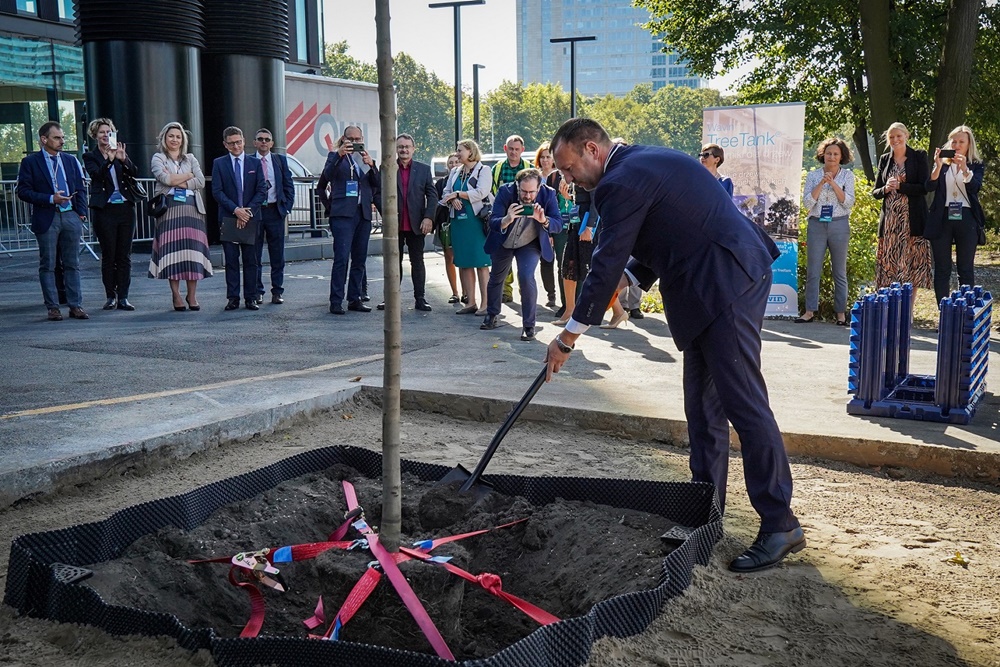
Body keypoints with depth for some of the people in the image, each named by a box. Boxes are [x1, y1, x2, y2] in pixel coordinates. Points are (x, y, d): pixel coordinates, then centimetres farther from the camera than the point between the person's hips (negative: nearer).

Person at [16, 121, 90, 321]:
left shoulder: (71, 160, 13)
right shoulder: (30, 162, 0)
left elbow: (81, 189, 15)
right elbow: (23, 191, -6)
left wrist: (81, 213, 2)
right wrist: (51, 199, -15)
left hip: (71, 216, 4)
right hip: (46, 218, -3)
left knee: (72, 264, 6)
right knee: (47, 265, 1)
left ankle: (76, 305, 9)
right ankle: (53, 307, 7)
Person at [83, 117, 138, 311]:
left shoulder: (121, 153, 13)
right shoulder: (90, 156, 4)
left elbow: (135, 174, 0)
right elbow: (96, 174, -13)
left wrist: (124, 159, -16)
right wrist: (109, 160, -27)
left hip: (125, 208, 3)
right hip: (104, 210, -3)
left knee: (125, 255, 2)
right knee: (108, 255, 0)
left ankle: (123, 297, 5)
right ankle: (110, 297, 8)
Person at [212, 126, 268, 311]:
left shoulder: (255, 163, 8)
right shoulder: (219, 164, 5)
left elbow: (262, 190, 2)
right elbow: (217, 192, -2)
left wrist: (248, 211, -10)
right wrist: (235, 210, -14)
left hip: (251, 218, 1)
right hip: (228, 218, -1)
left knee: (250, 259, 3)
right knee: (231, 259, 0)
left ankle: (251, 298, 7)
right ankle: (233, 298, 4)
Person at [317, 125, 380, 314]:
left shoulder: (367, 159, 18)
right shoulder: (336, 157, 6)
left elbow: (378, 186, 7)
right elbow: (326, 176, -13)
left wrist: (371, 165, -8)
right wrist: (339, 154, -24)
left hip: (363, 214, 5)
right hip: (343, 214, -5)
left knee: (359, 260, 6)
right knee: (341, 258, -11)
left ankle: (355, 299, 12)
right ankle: (336, 302, -10)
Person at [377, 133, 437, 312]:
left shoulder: (424, 169, 5)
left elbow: (432, 194, 2)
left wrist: (428, 218, -8)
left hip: (416, 224, 0)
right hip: (395, 225, 0)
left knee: (417, 262, 6)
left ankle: (420, 299, 10)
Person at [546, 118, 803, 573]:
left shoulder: (622, 182, -14)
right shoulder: (645, 162, 18)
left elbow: (607, 264, -13)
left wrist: (569, 336, -5)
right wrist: (626, 286, 9)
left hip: (725, 287, -11)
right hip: (710, 291, 11)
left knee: (744, 402, -9)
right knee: (703, 405, 13)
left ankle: (780, 525, -4)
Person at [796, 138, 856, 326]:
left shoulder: (847, 175, 5)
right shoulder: (813, 176, 7)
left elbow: (848, 202, -4)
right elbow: (807, 202, -2)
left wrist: (833, 183, -13)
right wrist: (821, 183, -10)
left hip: (839, 225, -1)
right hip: (816, 225, 1)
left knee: (840, 271, 4)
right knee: (813, 270, 0)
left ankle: (841, 312, 10)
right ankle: (810, 311, 3)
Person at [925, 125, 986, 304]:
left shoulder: (976, 166, 8)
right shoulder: (942, 164, 12)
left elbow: (975, 186, -11)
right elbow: (930, 187, -3)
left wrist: (964, 169, -28)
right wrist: (938, 167, -19)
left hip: (966, 219, -1)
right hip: (942, 218, 1)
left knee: (966, 269, 1)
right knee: (942, 269, 1)